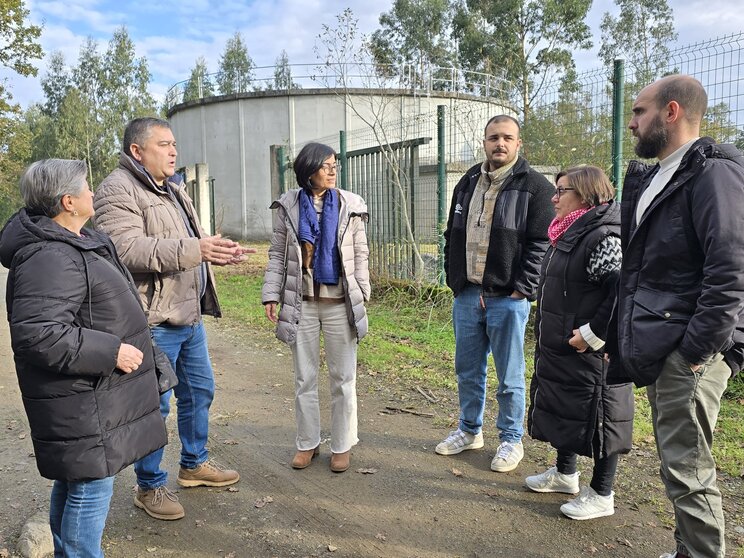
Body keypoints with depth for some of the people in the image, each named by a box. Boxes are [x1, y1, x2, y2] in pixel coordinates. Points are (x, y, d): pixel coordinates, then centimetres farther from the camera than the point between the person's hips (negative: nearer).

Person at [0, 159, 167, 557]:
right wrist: (111, 352, -25)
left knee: (73, 481, 22)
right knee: (91, 486, -1)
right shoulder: (50, 258, -24)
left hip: (87, 396, 11)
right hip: (79, 403, -11)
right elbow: (36, 333, -30)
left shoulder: (76, 243, 11)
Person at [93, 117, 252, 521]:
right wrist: (194, 249, -33)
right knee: (154, 405, 3)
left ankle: (194, 464, 38)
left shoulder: (172, 189, 17)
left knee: (199, 391, 19)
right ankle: (149, 487, 22)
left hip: (189, 315, 10)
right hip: (152, 321, -10)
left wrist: (215, 252, 7)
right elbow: (126, 248, -29)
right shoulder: (118, 191, -14)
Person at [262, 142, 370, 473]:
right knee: (304, 379, 11)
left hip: (340, 303, 0)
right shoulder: (288, 206, 2)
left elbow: (360, 254, 4)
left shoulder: (351, 205, 1)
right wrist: (271, 294, -2)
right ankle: (308, 443, 27)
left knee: (343, 379, 7)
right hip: (301, 303, 1)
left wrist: (362, 295, -2)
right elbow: (277, 254, 5)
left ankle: (342, 446, 22)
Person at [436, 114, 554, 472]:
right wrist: (454, 279, 8)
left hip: (508, 298, -5)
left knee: (509, 376, 7)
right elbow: (452, 235, 17)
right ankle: (470, 430, 33)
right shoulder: (468, 183, 13)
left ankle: (511, 439, 24)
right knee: (467, 370, 16)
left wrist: (523, 289, -15)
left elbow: (541, 243, -9)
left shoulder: (534, 186, -4)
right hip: (466, 295, 6)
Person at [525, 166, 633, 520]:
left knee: (595, 418, 5)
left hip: (591, 355, -10)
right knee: (561, 409, 21)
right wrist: (547, 336, 16)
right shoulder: (567, 235, 11)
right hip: (557, 350, 10)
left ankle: (601, 495, 23)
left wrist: (592, 335, -23)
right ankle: (565, 473, 41)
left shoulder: (604, 237, -20)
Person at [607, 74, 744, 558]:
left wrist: (696, 351, -20)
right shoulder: (654, 178, 17)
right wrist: (627, 338, 14)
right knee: (676, 463, 18)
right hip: (658, 348, 9)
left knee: (688, 470, -2)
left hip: (689, 352, -9)